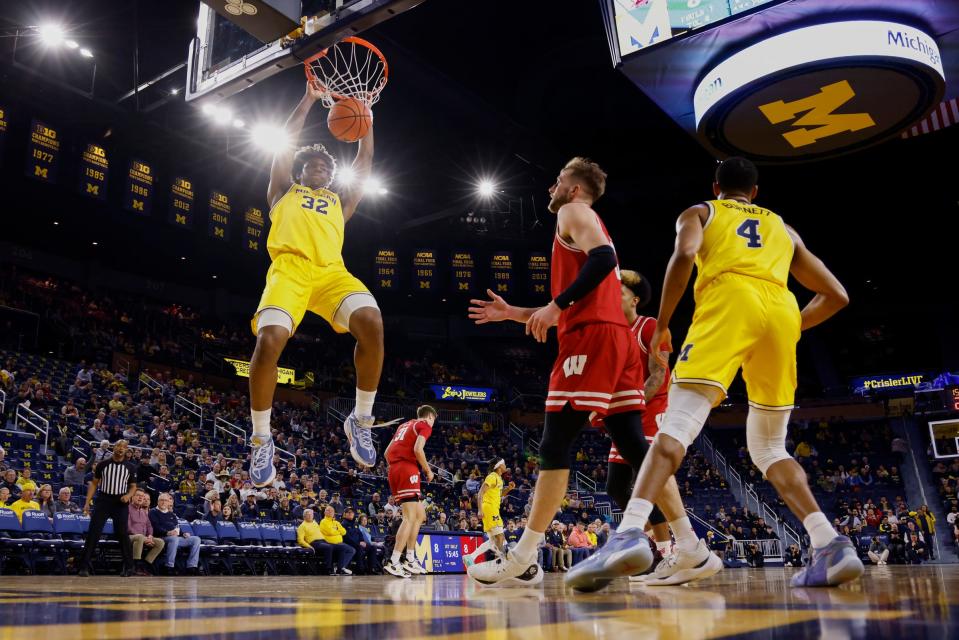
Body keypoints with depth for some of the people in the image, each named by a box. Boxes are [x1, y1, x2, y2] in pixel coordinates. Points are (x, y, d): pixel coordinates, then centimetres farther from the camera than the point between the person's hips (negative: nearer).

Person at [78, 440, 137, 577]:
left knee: (122, 534, 0)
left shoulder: (129, 467, 5)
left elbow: (133, 486, 11)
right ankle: (84, 566, 0)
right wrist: (87, 502, -1)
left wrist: (128, 495, -11)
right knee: (93, 533, -5)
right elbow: (94, 483, 7)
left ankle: (129, 567, 9)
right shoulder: (103, 464, 3)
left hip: (120, 503, 0)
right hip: (103, 500, 0)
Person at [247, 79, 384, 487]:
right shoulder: (284, 192, 31)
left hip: (331, 272, 2)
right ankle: (262, 439, -8)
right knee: (269, 340, -27)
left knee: (371, 322, -29)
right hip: (289, 269, -2)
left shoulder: (340, 202, 35)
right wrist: (309, 99, 29)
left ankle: (361, 420, -14)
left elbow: (366, 158, 34)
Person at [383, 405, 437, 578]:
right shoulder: (425, 426, 3)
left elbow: (387, 452, 23)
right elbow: (418, 449, -14)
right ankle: (393, 563, -18)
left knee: (420, 515, 17)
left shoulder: (404, 425, 27)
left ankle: (410, 560, 15)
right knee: (410, 517, -11)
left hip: (393, 469, 9)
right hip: (408, 469, -9)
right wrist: (428, 470, -3)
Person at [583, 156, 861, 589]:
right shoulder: (783, 229, 36)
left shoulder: (699, 212, 25)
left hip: (730, 301, -4)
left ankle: (629, 533, -32)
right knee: (769, 447, 14)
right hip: (781, 311, 4)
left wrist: (662, 325, 5)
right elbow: (835, 296, 30)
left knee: (676, 425, -13)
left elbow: (684, 255, -1)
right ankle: (830, 544, -2)